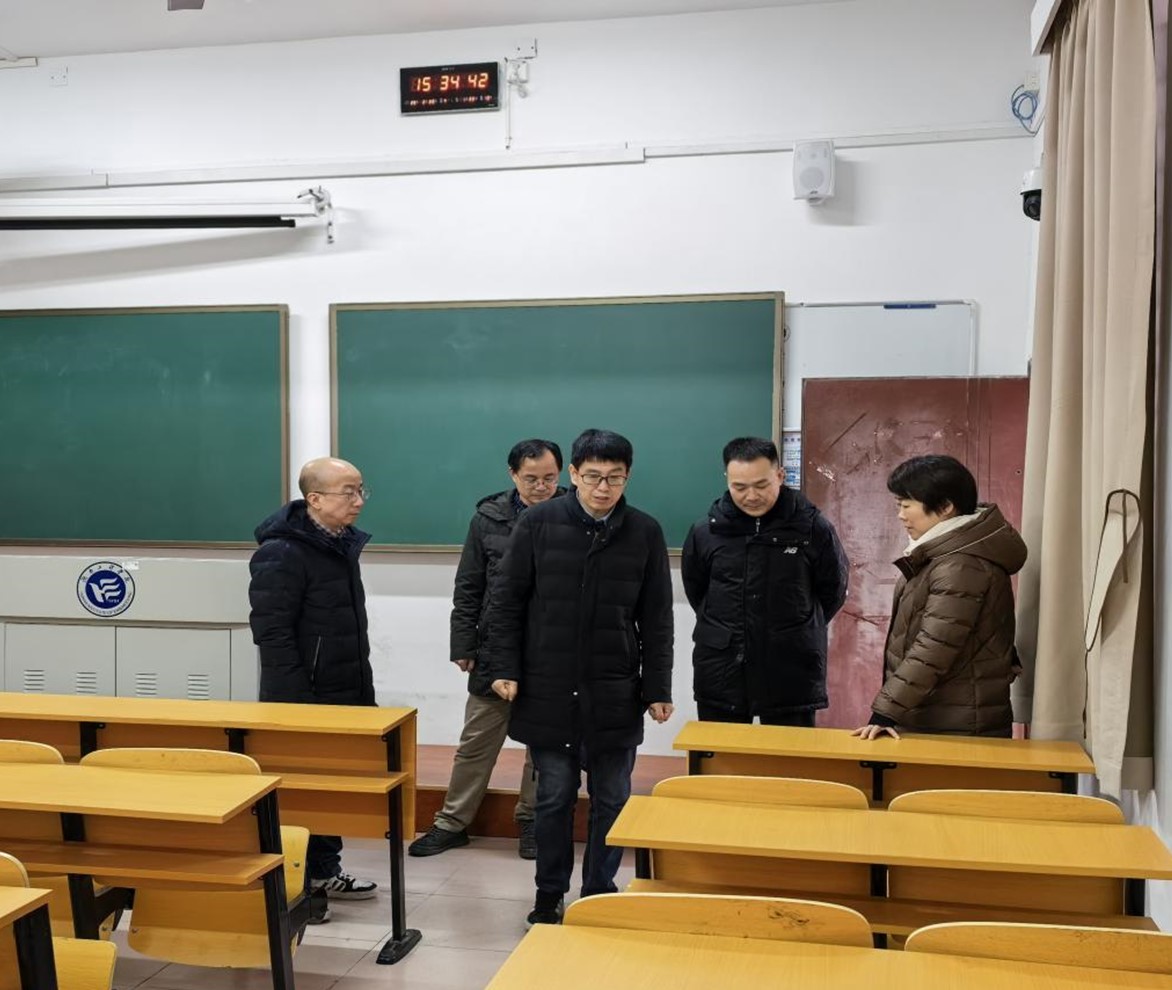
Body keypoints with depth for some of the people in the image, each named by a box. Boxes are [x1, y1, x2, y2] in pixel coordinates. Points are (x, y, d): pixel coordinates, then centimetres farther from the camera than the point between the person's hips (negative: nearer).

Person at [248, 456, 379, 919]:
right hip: (302, 702, -9)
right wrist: (298, 702, -22)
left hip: (343, 697, 9)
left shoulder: (342, 545, 11)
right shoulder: (282, 554, -17)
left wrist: (364, 691, 18)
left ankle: (324, 869, 31)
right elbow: (271, 633, -20)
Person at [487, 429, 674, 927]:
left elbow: (657, 620, 3)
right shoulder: (538, 523, -4)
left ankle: (599, 895, 24)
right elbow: (507, 602, 1)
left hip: (615, 695, 1)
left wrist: (657, 688, 1)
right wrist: (505, 668, -5)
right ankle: (549, 895, 25)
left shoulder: (645, 532, -1)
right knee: (554, 797, 9)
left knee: (611, 800, 8)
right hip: (548, 691, -1)